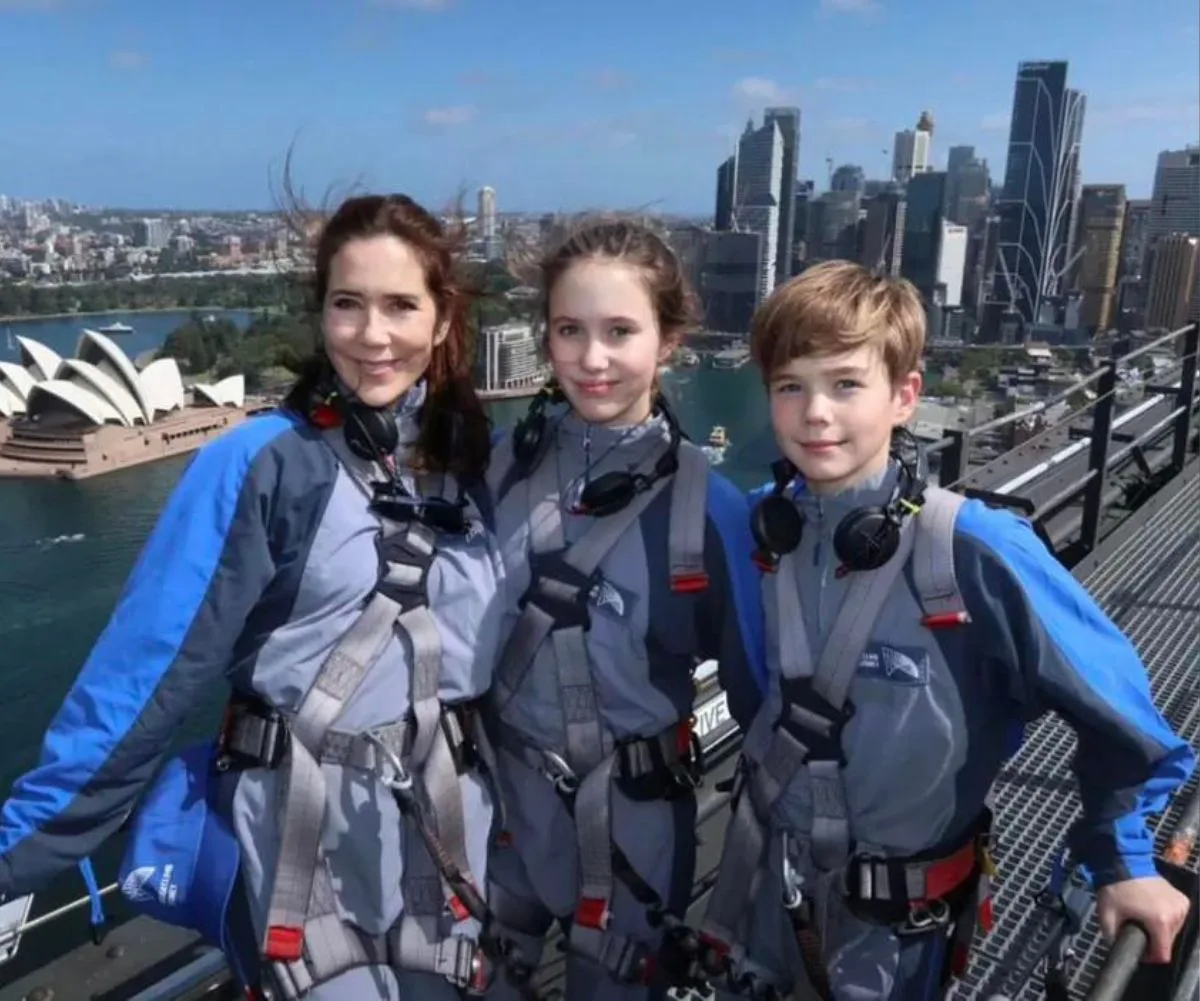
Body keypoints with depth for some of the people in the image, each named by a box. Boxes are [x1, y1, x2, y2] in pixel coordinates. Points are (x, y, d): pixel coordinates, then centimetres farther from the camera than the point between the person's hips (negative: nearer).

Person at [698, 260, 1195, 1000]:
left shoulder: (975, 551, -27)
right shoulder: (762, 528, -13)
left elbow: (1110, 698, -14)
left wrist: (1122, 860, -6)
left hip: (900, 912, -3)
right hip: (771, 873, 4)